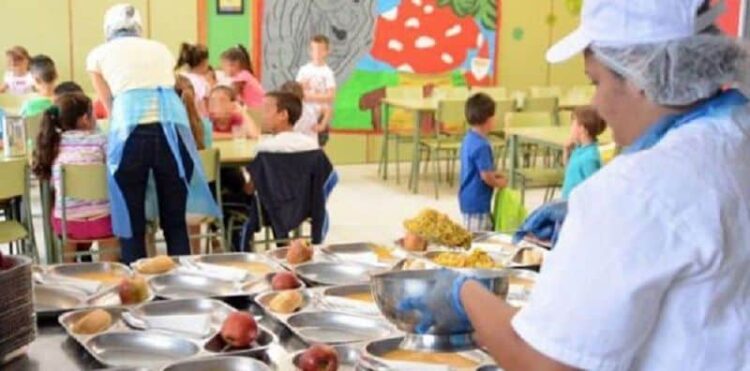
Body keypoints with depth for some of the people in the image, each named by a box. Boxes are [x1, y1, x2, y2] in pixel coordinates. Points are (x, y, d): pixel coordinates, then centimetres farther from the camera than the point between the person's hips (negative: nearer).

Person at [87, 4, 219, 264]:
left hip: (131, 130, -2)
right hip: (172, 127, 2)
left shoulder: (99, 54, 21)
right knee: (176, 222, 10)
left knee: (132, 224, 7)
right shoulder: (160, 49, 27)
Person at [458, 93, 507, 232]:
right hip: (477, 201, -10)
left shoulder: (469, 138, 5)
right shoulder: (482, 145, -24)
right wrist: (500, 183, -3)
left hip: (468, 199, 10)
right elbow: (487, 177, -22)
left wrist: (496, 175, 10)